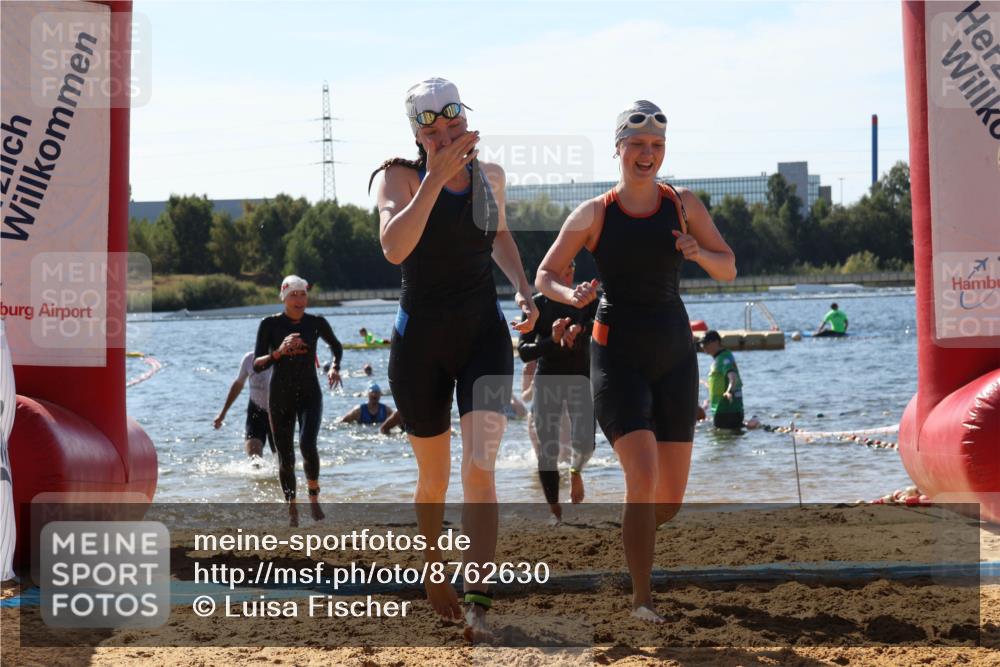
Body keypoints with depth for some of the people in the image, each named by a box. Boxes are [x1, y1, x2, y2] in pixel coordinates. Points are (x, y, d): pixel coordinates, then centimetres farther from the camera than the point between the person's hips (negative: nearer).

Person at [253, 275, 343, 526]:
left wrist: (335, 367, 5)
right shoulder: (270, 324, -5)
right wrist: (280, 351, -25)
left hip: (310, 395, 0)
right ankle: (292, 509, 18)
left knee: (307, 444, -23)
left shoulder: (316, 323, 0)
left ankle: (314, 496, -2)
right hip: (280, 398, 0)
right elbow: (257, 364, -10)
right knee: (285, 456, 3)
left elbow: (336, 347, 21)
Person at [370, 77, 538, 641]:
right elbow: (394, 246, -28)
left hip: (485, 335, 2)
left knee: (480, 467, -15)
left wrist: (524, 289, 11)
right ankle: (434, 572, 38)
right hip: (421, 341, -2)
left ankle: (478, 601, -21)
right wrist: (436, 176, -32)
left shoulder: (490, 176, 6)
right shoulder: (402, 176, -8)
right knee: (434, 476, 12)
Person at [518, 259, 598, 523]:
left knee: (584, 442, -17)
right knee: (547, 451, -4)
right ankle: (555, 513, 9)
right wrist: (552, 340, -26)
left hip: (580, 379, 0)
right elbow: (524, 351, -8)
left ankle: (576, 471, 20)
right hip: (547, 380, 0)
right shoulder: (537, 304, 0)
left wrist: (578, 329, -40)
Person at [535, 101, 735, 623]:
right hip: (617, 356, -3)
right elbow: (544, 276, 4)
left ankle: (632, 540, 40)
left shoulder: (684, 206, 4)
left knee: (671, 499, 6)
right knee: (643, 478, -21)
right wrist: (571, 296, -18)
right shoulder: (593, 215, -3)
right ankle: (641, 599, -13)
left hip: (674, 354, 3)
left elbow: (729, 270, 9)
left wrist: (697, 253, -12)